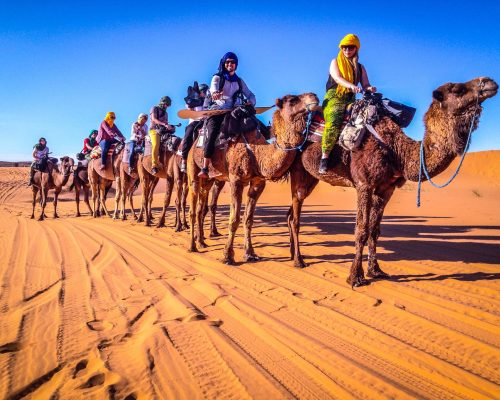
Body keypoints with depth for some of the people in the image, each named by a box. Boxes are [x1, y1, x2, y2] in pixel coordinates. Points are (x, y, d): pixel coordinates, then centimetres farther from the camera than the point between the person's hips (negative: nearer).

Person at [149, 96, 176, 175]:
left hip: (163, 131, 7)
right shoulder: (154, 108, 6)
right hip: (155, 130, -7)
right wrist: (164, 124, -24)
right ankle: (154, 166, -36)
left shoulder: (165, 113, 28)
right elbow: (154, 119, -10)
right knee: (156, 145, -31)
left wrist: (170, 127, -1)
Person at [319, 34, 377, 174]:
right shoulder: (335, 62, 11)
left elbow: (365, 84, 12)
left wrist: (370, 88, -15)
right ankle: (324, 158, -36)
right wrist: (351, 85, -28)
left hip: (350, 99, 5)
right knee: (333, 123, -31)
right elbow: (337, 78, -9)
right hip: (334, 97, -4)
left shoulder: (360, 67, 22)